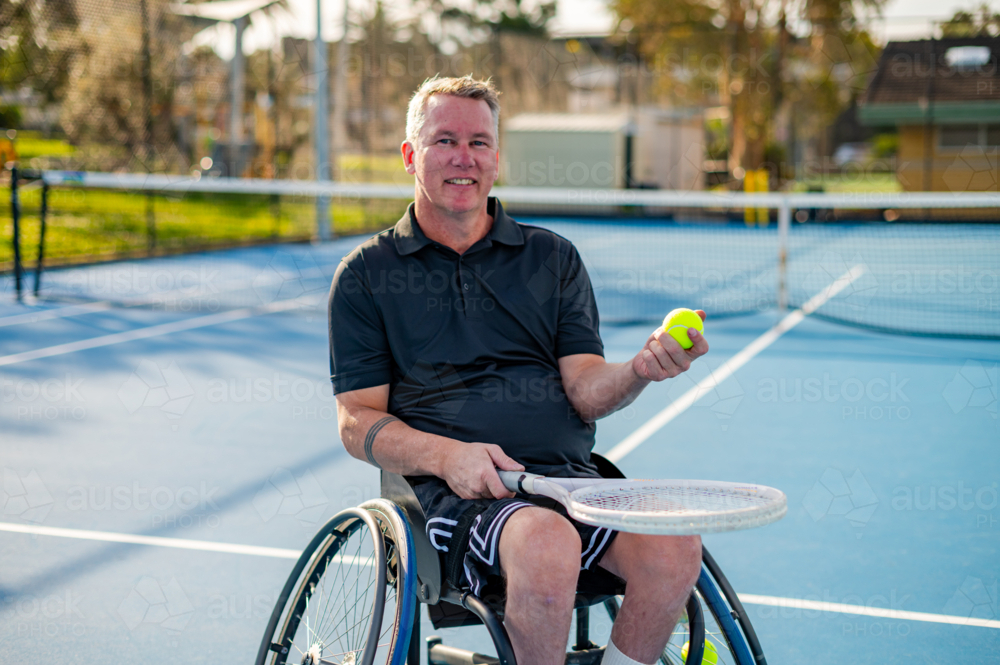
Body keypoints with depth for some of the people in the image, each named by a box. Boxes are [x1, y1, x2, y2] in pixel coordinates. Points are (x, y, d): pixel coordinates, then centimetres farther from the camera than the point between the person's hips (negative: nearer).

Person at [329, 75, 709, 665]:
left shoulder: (554, 258, 18)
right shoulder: (367, 274, 12)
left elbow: (585, 391, 8)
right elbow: (357, 421, 7)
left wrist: (640, 370, -15)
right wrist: (446, 455, -13)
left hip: (571, 476, 3)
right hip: (455, 487, -3)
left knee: (674, 546, -26)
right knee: (547, 545, -35)